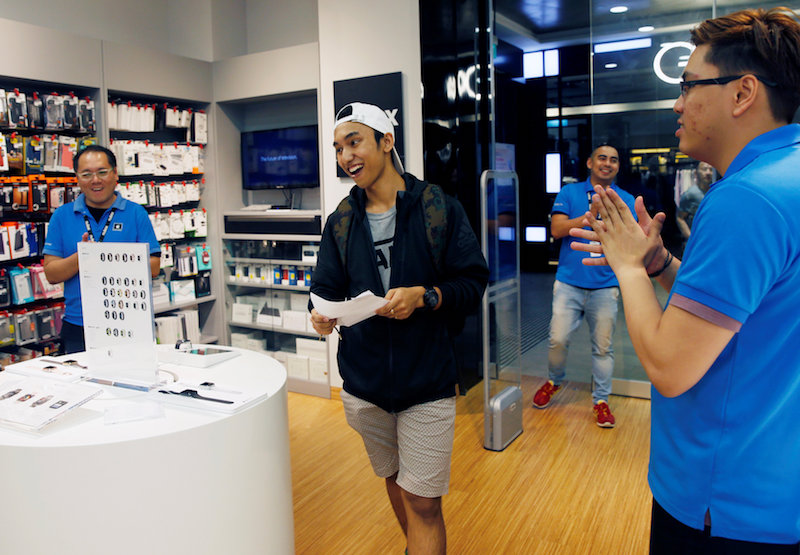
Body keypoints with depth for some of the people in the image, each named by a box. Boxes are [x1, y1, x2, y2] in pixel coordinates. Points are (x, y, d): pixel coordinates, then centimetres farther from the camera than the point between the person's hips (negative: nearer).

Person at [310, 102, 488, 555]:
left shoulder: (439, 208, -6)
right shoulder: (341, 221, 5)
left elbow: (473, 283, -6)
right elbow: (327, 288, 6)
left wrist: (425, 296, -23)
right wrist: (323, 315, -16)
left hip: (427, 382, -4)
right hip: (364, 382, 5)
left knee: (422, 502, 0)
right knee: (393, 479, 23)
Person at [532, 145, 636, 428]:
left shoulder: (626, 200, 10)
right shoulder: (569, 192, 7)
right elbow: (557, 229, -6)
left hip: (606, 285, 1)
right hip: (569, 281, -1)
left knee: (603, 347, 6)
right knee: (558, 339, -1)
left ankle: (601, 400, 22)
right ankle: (554, 381, 27)